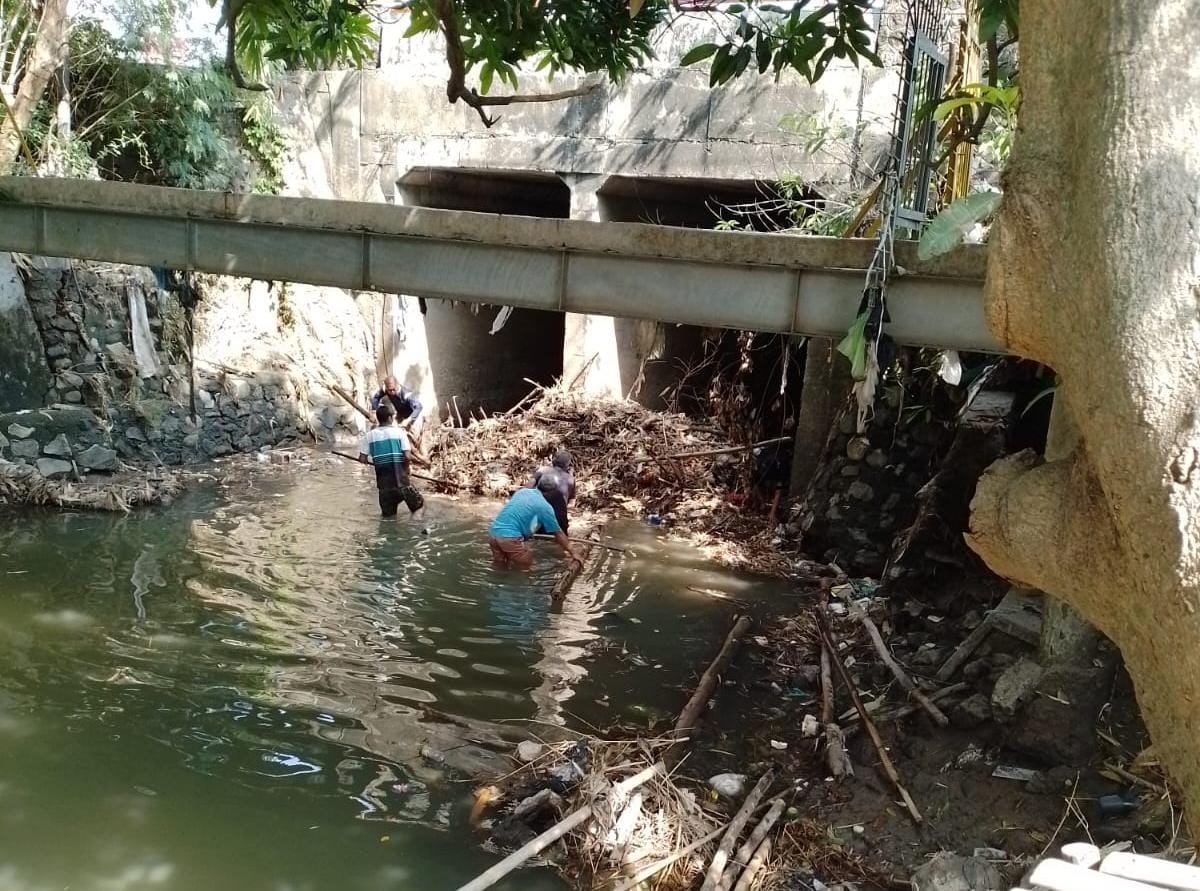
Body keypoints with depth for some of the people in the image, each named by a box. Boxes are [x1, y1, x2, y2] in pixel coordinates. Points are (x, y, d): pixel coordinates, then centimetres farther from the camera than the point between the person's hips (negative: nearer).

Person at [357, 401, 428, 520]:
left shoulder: (369, 436, 2)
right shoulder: (399, 432, -4)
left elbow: (362, 459, 0)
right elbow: (407, 456, -11)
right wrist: (421, 461, 8)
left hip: (384, 485, 3)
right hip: (402, 482, -3)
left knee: (388, 517, 16)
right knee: (419, 505, 14)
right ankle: (416, 518, -13)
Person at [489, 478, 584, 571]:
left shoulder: (522, 491, 16)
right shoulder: (545, 506, -1)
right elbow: (558, 533, 6)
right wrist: (573, 553, 15)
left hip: (493, 532, 7)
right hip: (510, 537, -6)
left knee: (500, 566, 21)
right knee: (523, 567, 8)